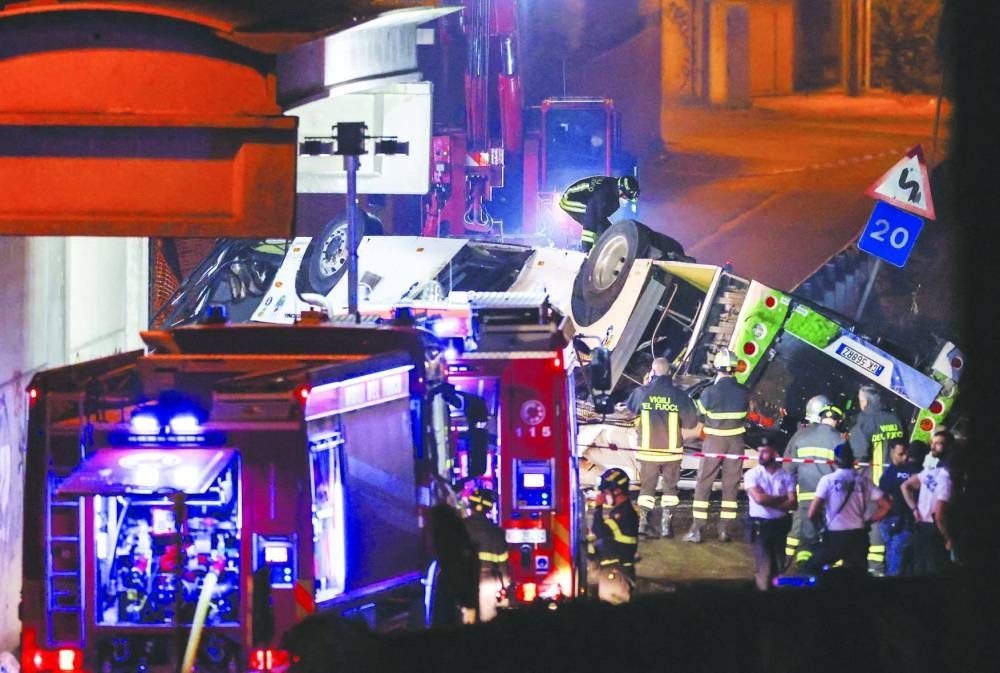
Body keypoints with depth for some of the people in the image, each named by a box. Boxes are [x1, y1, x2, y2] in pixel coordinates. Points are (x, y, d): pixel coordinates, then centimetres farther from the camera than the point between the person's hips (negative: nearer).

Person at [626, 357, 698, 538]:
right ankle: (666, 524, 9)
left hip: (647, 449, 0)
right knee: (670, 487, 13)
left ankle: (643, 522, 6)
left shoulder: (642, 393, -7)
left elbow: (629, 408, 13)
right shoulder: (678, 395, -9)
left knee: (647, 486, 13)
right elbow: (691, 421, -7)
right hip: (671, 449, 0)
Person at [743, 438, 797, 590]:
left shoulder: (786, 476, 2)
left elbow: (793, 504, -5)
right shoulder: (752, 475, -3)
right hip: (760, 524, -3)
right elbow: (759, 498, -16)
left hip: (780, 524, 3)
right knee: (763, 566, -6)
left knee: (779, 565, 8)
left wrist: (770, 501, -14)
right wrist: (783, 498, -6)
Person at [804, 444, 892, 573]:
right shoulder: (863, 481, 3)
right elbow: (886, 505, 1)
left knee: (811, 570, 14)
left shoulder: (828, 480, -5)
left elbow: (812, 513, -10)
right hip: (858, 537, 3)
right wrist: (868, 522, 12)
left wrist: (821, 527, 10)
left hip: (834, 537, -3)